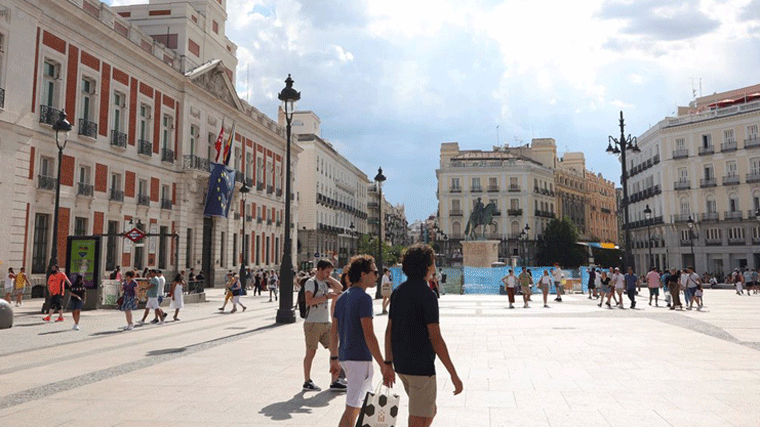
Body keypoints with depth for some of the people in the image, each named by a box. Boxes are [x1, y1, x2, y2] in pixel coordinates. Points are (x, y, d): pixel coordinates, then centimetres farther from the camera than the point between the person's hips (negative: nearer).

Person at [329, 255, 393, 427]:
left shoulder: (342, 298, 10)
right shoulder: (363, 298, -16)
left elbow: (333, 331, 13)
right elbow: (368, 334, -21)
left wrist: (334, 359, 20)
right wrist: (383, 364, -17)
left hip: (344, 356, 9)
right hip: (360, 357, -9)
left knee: (366, 401, 24)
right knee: (352, 408, -3)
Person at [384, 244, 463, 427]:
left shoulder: (398, 292, 7)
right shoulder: (427, 295, -17)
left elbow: (389, 331, 10)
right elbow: (435, 339, -19)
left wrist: (388, 364, 16)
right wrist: (454, 375, -14)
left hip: (401, 365, 8)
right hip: (421, 367, -8)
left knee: (431, 410, 23)